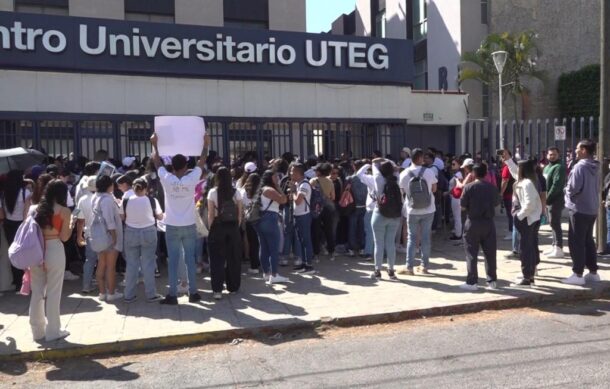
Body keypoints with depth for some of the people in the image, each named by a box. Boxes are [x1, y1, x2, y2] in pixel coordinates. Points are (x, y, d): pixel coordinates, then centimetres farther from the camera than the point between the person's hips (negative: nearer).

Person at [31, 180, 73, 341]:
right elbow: (64, 237, -6)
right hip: (54, 250, -5)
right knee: (53, 292, 5)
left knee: (37, 292, 14)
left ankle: (38, 330, 24)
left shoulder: (36, 208, 8)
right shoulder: (64, 211, -5)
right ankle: (53, 331, 13)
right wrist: (70, 225, 11)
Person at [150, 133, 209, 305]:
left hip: (172, 227, 0)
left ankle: (172, 295, 5)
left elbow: (156, 161, 6)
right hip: (189, 226, 0)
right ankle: (193, 293, 13)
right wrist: (206, 145, 17)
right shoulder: (192, 179, -9)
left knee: (173, 261, 3)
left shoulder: (166, 179, -9)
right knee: (191, 260, 7)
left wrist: (154, 144, 20)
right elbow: (201, 163, 4)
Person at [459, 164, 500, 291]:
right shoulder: (492, 188, 1)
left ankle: (472, 282, 5)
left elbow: (463, 206, -8)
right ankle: (492, 281, 16)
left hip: (473, 222, -3)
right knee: (490, 252, 10)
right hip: (488, 223, 3)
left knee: (471, 254, 3)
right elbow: (496, 203, 11)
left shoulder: (469, 187, -10)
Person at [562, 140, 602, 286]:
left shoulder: (580, 166, -19)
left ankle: (578, 274, 1)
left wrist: (567, 191, -2)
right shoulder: (595, 167, 10)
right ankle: (593, 272, 21)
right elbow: (596, 188, 17)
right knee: (588, 241, 16)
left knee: (576, 242, -2)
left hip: (579, 209, -9)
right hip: (592, 208, 9)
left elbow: (573, 188, -21)